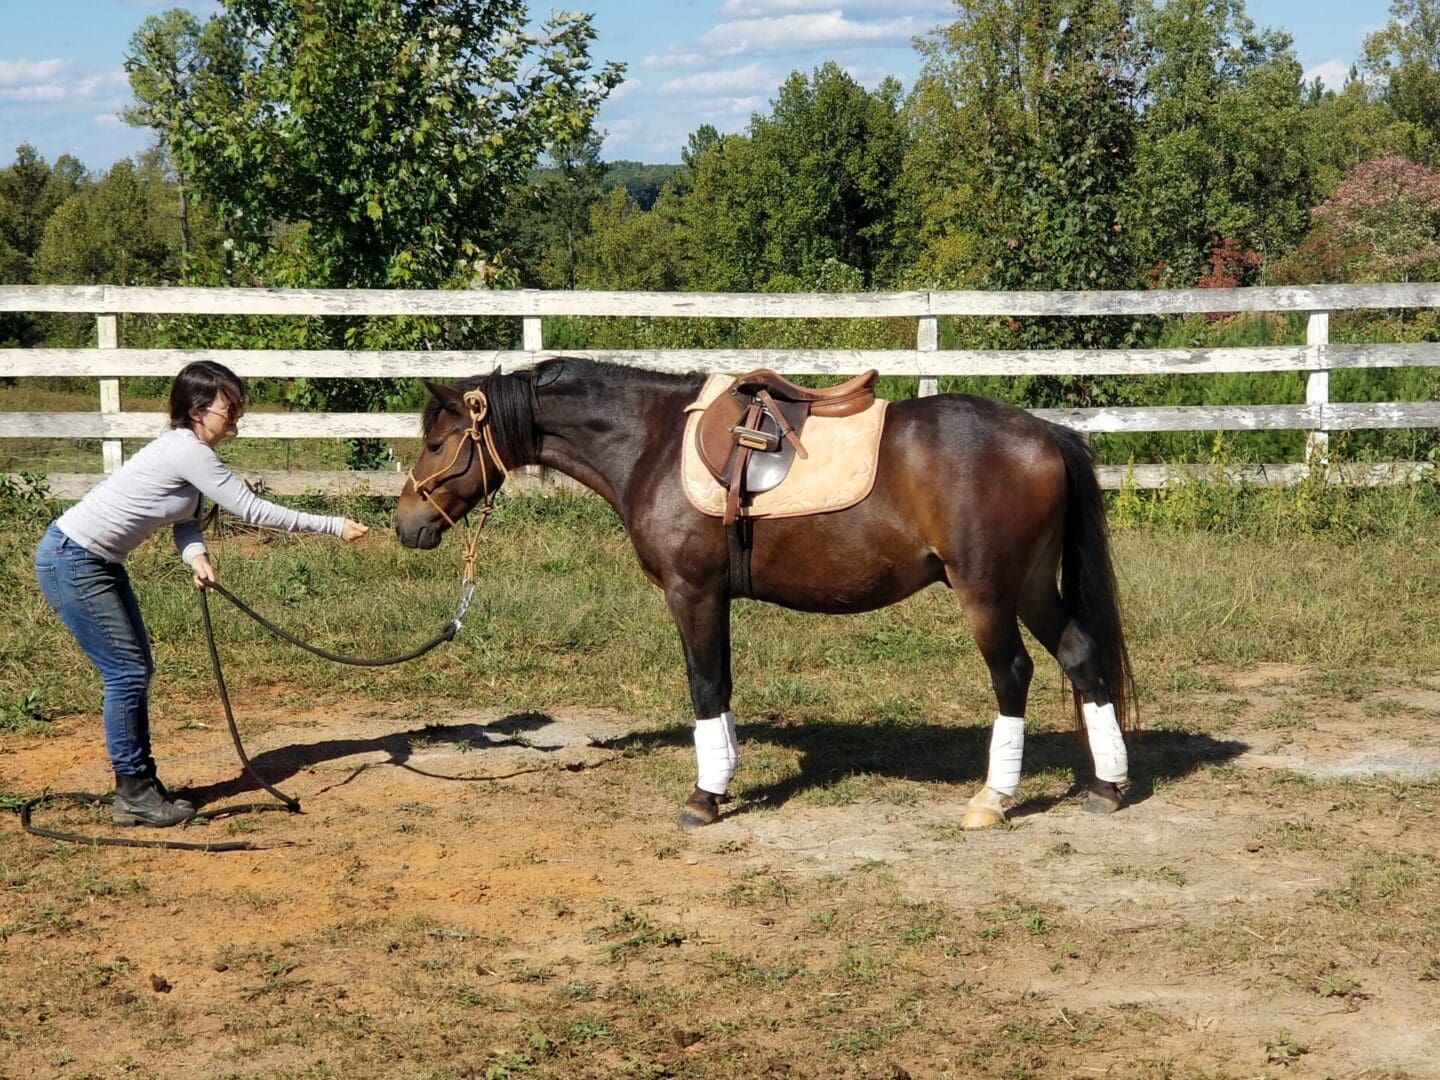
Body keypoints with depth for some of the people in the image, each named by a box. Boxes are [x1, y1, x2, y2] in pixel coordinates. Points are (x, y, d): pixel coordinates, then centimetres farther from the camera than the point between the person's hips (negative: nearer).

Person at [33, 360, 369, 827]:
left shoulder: (190, 450, 7)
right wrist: (333, 526, -17)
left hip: (98, 562, 10)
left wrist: (195, 553, -19)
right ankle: (133, 794, 5)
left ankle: (140, 786, 19)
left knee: (136, 669, 11)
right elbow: (252, 510, -21)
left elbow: (186, 520, 5)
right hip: (71, 563, -10)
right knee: (127, 672, -5)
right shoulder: (188, 453, -22)